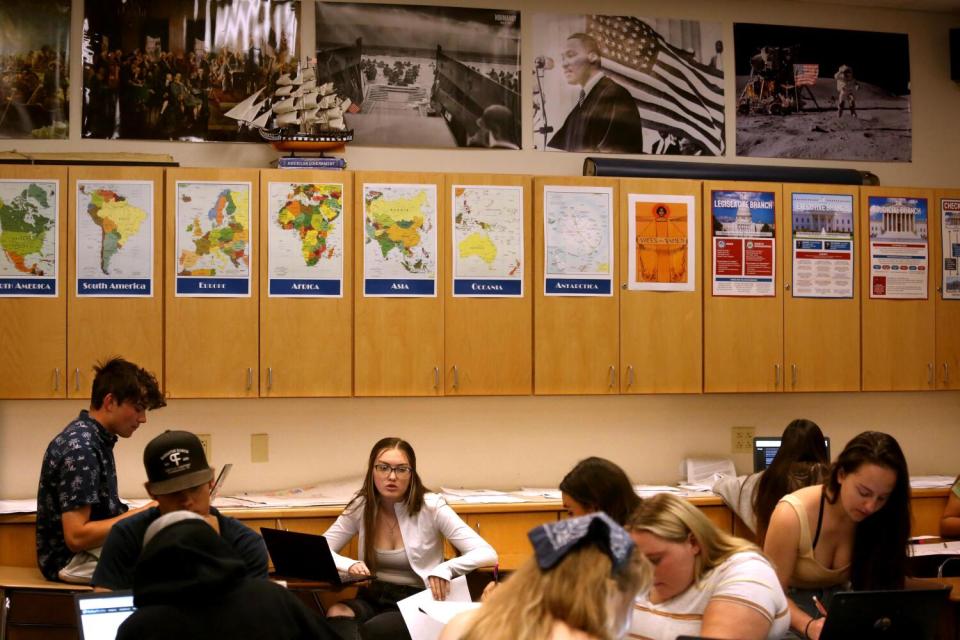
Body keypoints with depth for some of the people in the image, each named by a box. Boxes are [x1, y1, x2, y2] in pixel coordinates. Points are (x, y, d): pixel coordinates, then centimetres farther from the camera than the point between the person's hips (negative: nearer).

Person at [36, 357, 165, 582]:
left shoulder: (97, 439, 9)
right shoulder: (79, 449, -20)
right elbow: (76, 536, -24)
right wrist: (140, 515, -18)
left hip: (96, 550, 10)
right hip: (71, 561, -10)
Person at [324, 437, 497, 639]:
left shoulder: (431, 507, -11)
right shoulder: (361, 507, 0)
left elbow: (487, 554, -16)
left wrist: (446, 569, -36)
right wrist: (349, 565, -19)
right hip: (372, 598, 3)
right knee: (335, 616, -30)